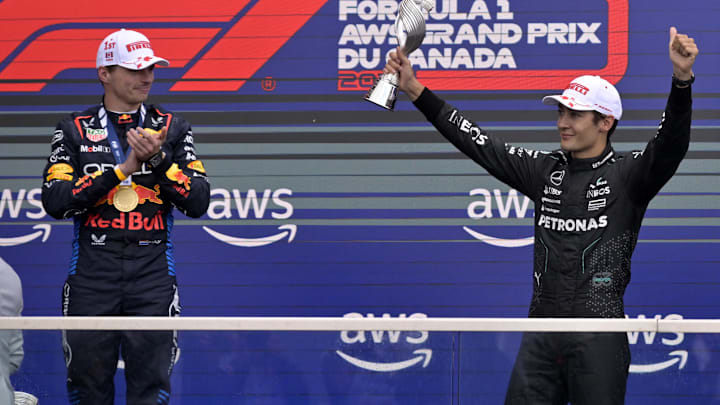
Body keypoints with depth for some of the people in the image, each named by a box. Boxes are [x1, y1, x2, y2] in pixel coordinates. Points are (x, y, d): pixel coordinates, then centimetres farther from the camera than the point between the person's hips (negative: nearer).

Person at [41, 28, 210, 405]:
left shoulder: (171, 128, 10)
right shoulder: (75, 130, 7)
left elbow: (198, 202, 1)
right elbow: (54, 200, -7)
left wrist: (158, 161, -14)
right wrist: (122, 170, -12)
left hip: (152, 273, 0)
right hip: (92, 271, 0)